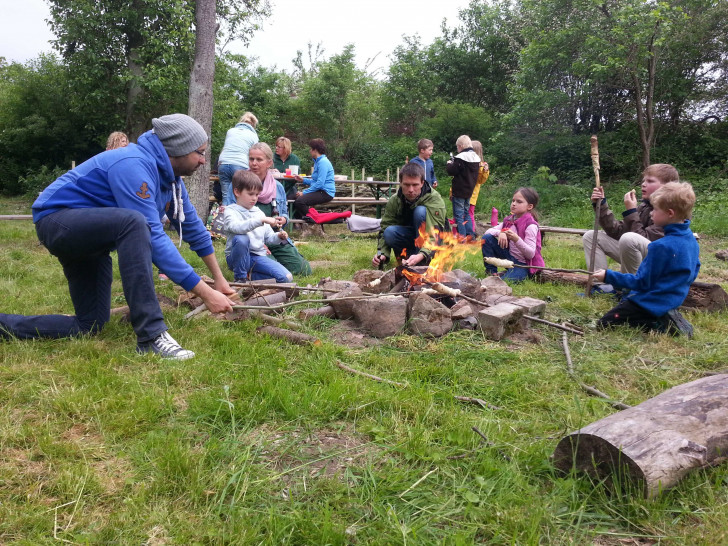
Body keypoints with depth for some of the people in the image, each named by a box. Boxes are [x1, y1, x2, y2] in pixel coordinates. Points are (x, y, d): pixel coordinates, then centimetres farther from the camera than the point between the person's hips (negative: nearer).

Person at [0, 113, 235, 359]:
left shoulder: (168, 173, 1)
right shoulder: (134, 166, -28)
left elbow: (192, 226, 9)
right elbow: (153, 236, -35)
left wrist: (219, 279, 11)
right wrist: (206, 293, -35)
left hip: (91, 233, 10)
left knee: (88, 326, 7)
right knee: (134, 222, -39)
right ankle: (151, 336, -37)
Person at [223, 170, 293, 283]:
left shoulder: (259, 212, 16)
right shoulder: (230, 211, -3)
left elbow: (268, 238, 18)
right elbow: (236, 227, -27)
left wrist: (278, 237, -5)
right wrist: (262, 220, -34)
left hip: (259, 257, 4)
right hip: (238, 257, -4)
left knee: (286, 278, -15)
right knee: (241, 239, -38)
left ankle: (252, 275, 7)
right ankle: (240, 278, -16)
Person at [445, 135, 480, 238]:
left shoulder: (461, 157, -18)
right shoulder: (476, 158, 9)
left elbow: (452, 171, -18)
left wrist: (449, 164, 4)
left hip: (459, 191, -8)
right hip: (469, 190, 8)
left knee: (458, 215, -3)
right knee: (466, 213, 20)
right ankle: (470, 235, 21)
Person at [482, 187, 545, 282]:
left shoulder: (531, 226, -18)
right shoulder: (509, 220, 3)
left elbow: (531, 254, -23)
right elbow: (489, 231, -1)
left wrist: (517, 240, -38)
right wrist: (500, 233, -22)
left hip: (522, 264, -7)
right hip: (510, 258, 7)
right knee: (487, 238, -8)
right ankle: (491, 272, 1)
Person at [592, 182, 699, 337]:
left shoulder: (661, 246, -26)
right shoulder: (691, 240, 1)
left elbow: (642, 282, -20)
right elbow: (693, 271, 15)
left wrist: (609, 276, -15)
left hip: (650, 303, -9)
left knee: (604, 324, -5)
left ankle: (661, 325, -10)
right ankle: (665, 319, 9)